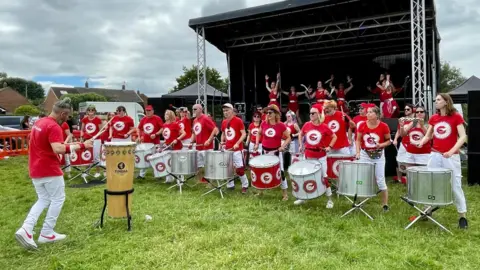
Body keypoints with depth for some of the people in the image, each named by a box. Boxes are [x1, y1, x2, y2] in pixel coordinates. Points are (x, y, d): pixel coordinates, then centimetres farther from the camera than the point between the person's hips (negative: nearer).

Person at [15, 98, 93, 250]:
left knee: (43, 200, 17)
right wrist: (81, 145, -31)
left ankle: (26, 229, 2)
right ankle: (47, 234, 11)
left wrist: (68, 145, 20)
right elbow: (58, 149, -32)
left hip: (35, 170, 9)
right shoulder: (53, 127, -20)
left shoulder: (38, 123, 11)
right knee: (58, 199, 7)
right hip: (49, 170, -9)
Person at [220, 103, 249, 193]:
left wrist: (237, 143, -25)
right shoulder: (224, 122, 8)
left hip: (237, 149, -6)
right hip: (227, 149, 6)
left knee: (239, 169, -6)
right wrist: (222, 142, 4)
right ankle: (230, 185, 24)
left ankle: (245, 185, 12)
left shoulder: (238, 120, -10)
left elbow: (244, 134, -13)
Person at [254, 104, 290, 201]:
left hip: (276, 151, -4)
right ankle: (261, 191, 32)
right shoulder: (264, 124, -3)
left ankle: (285, 193, 13)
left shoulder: (281, 125, -13)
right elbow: (259, 133, 15)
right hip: (264, 151, 4)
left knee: (280, 171, 0)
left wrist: (283, 146, -19)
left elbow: (288, 138, -5)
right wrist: (257, 143, 3)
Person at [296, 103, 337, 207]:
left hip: (321, 156, -3)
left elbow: (334, 137, 3)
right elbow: (301, 134, 16)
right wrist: (301, 145, 8)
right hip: (308, 155, 3)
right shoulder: (306, 125, -3)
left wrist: (329, 147, -7)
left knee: (324, 177, 2)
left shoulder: (324, 127, -10)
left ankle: (330, 200, 15)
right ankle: (302, 198, 27)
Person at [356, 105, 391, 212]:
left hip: (378, 156, -2)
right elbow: (358, 140, 4)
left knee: (380, 180, 2)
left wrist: (381, 145, -20)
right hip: (365, 155, 2)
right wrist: (358, 152, -8)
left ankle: (385, 204, 16)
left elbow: (389, 141, -1)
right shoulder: (362, 125, -5)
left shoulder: (383, 126, -11)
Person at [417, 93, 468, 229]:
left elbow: (463, 137, -13)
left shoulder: (456, 117, -6)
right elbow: (428, 135, 13)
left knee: (455, 186, 1)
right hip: (435, 155, 5)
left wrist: (452, 151, -26)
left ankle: (463, 216, 14)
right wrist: (421, 142, -9)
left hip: (451, 157, -5)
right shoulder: (433, 118, 8)